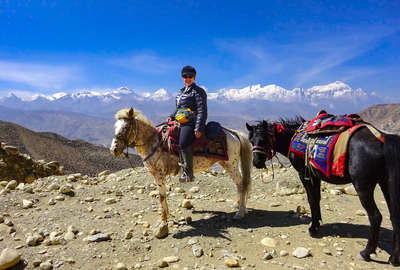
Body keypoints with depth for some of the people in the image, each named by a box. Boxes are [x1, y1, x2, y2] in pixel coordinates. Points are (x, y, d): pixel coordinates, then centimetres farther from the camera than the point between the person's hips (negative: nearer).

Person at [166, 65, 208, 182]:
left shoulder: (198, 91, -3)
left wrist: (198, 128, -19)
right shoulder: (181, 92, 21)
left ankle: (188, 174, -22)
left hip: (190, 124, -9)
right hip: (180, 123, 10)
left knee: (183, 143, -29)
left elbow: (201, 111, -11)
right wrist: (172, 116, 12)